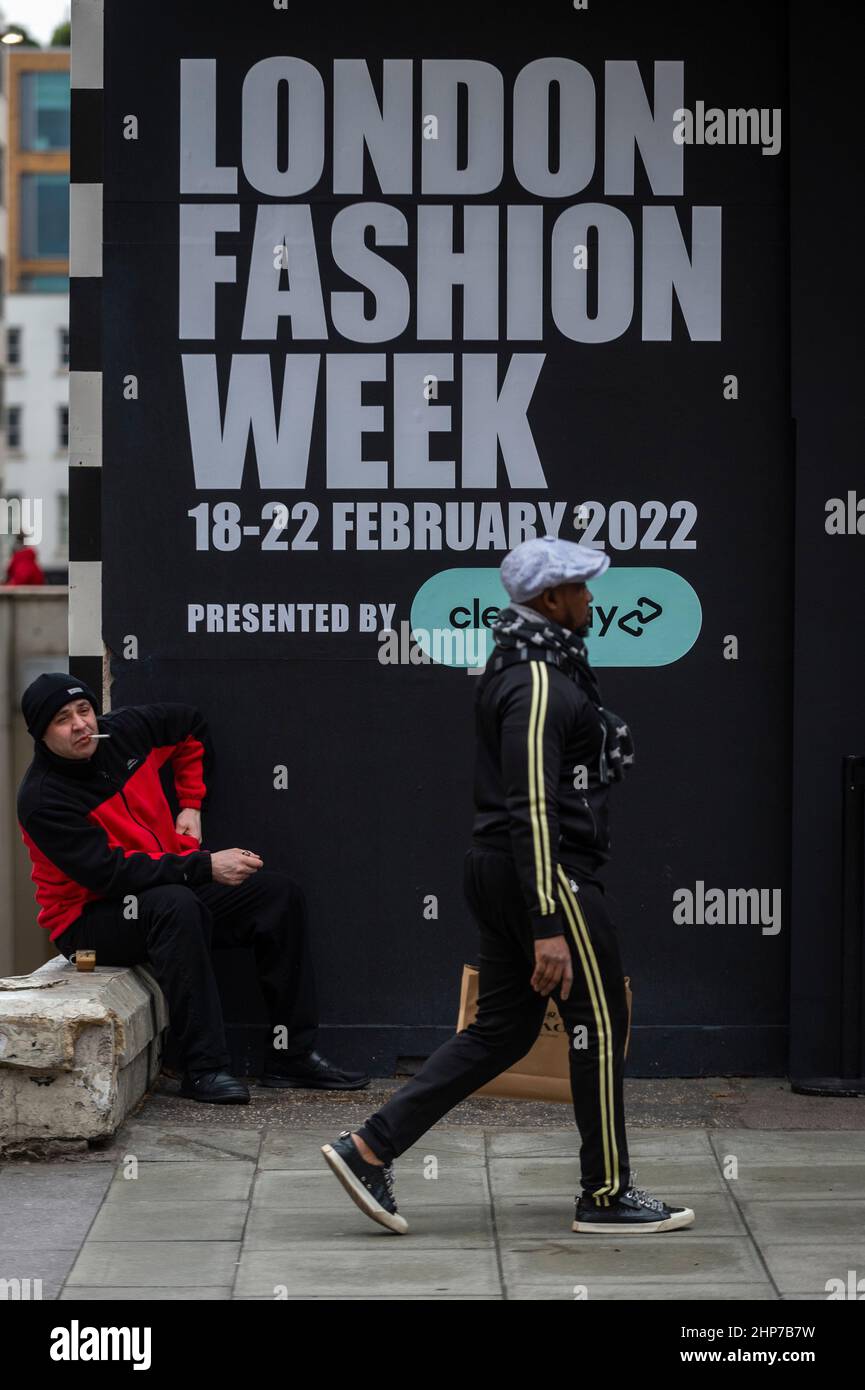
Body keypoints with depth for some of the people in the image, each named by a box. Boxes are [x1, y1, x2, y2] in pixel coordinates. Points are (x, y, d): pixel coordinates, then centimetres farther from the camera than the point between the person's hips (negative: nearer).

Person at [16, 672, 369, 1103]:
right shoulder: (41, 798, -21)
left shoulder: (124, 730, -2)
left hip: (170, 896, 8)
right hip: (89, 920, -8)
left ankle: (291, 1055, -2)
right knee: (174, 904, -38)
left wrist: (191, 804, 12)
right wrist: (204, 867, -31)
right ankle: (203, 1068, -33)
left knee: (279, 894, -3)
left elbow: (191, 724, 20)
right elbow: (110, 873, -28)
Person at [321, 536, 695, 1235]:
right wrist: (549, 926, -26)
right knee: (602, 1022, 2)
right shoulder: (539, 683, -18)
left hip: (497, 866, 10)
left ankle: (371, 1146, 9)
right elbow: (532, 806, -24)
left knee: (502, 1028, 12)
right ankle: (608, 1194, 12)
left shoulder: (519, 665, 14)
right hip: (547, 871, -10)